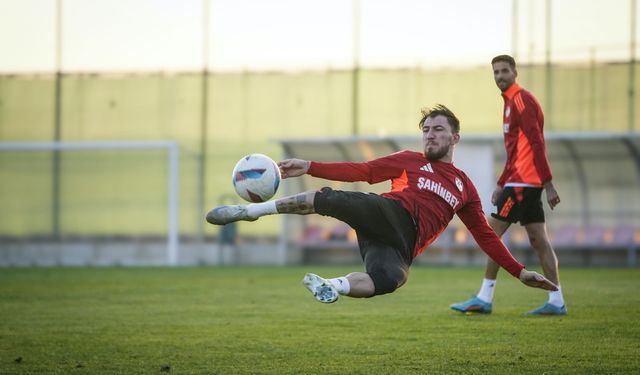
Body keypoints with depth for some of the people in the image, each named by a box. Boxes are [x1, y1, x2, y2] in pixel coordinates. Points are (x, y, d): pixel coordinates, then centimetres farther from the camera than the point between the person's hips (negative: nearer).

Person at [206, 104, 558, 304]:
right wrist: (309, 167, 2)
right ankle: (251, 210, -25)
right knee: (332, 199, -31)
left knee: (387, 279, -39)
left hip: (399, 245, 1)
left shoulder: (464, 188, 26)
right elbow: (361, 171, 14)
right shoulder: (410, 161, 21)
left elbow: (486, 237, 29)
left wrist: (520, 272, 20)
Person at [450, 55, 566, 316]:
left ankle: (484, 299, -4)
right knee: (539, 240, 6)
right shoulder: (511, 102, 20)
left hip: (523, 182, -10)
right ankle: (556, 301, 5)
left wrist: (548, 184, -22)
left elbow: (536, 143, -18)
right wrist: (501, 185, 26)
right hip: (526, 183, 10)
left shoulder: (521, 100, -11)